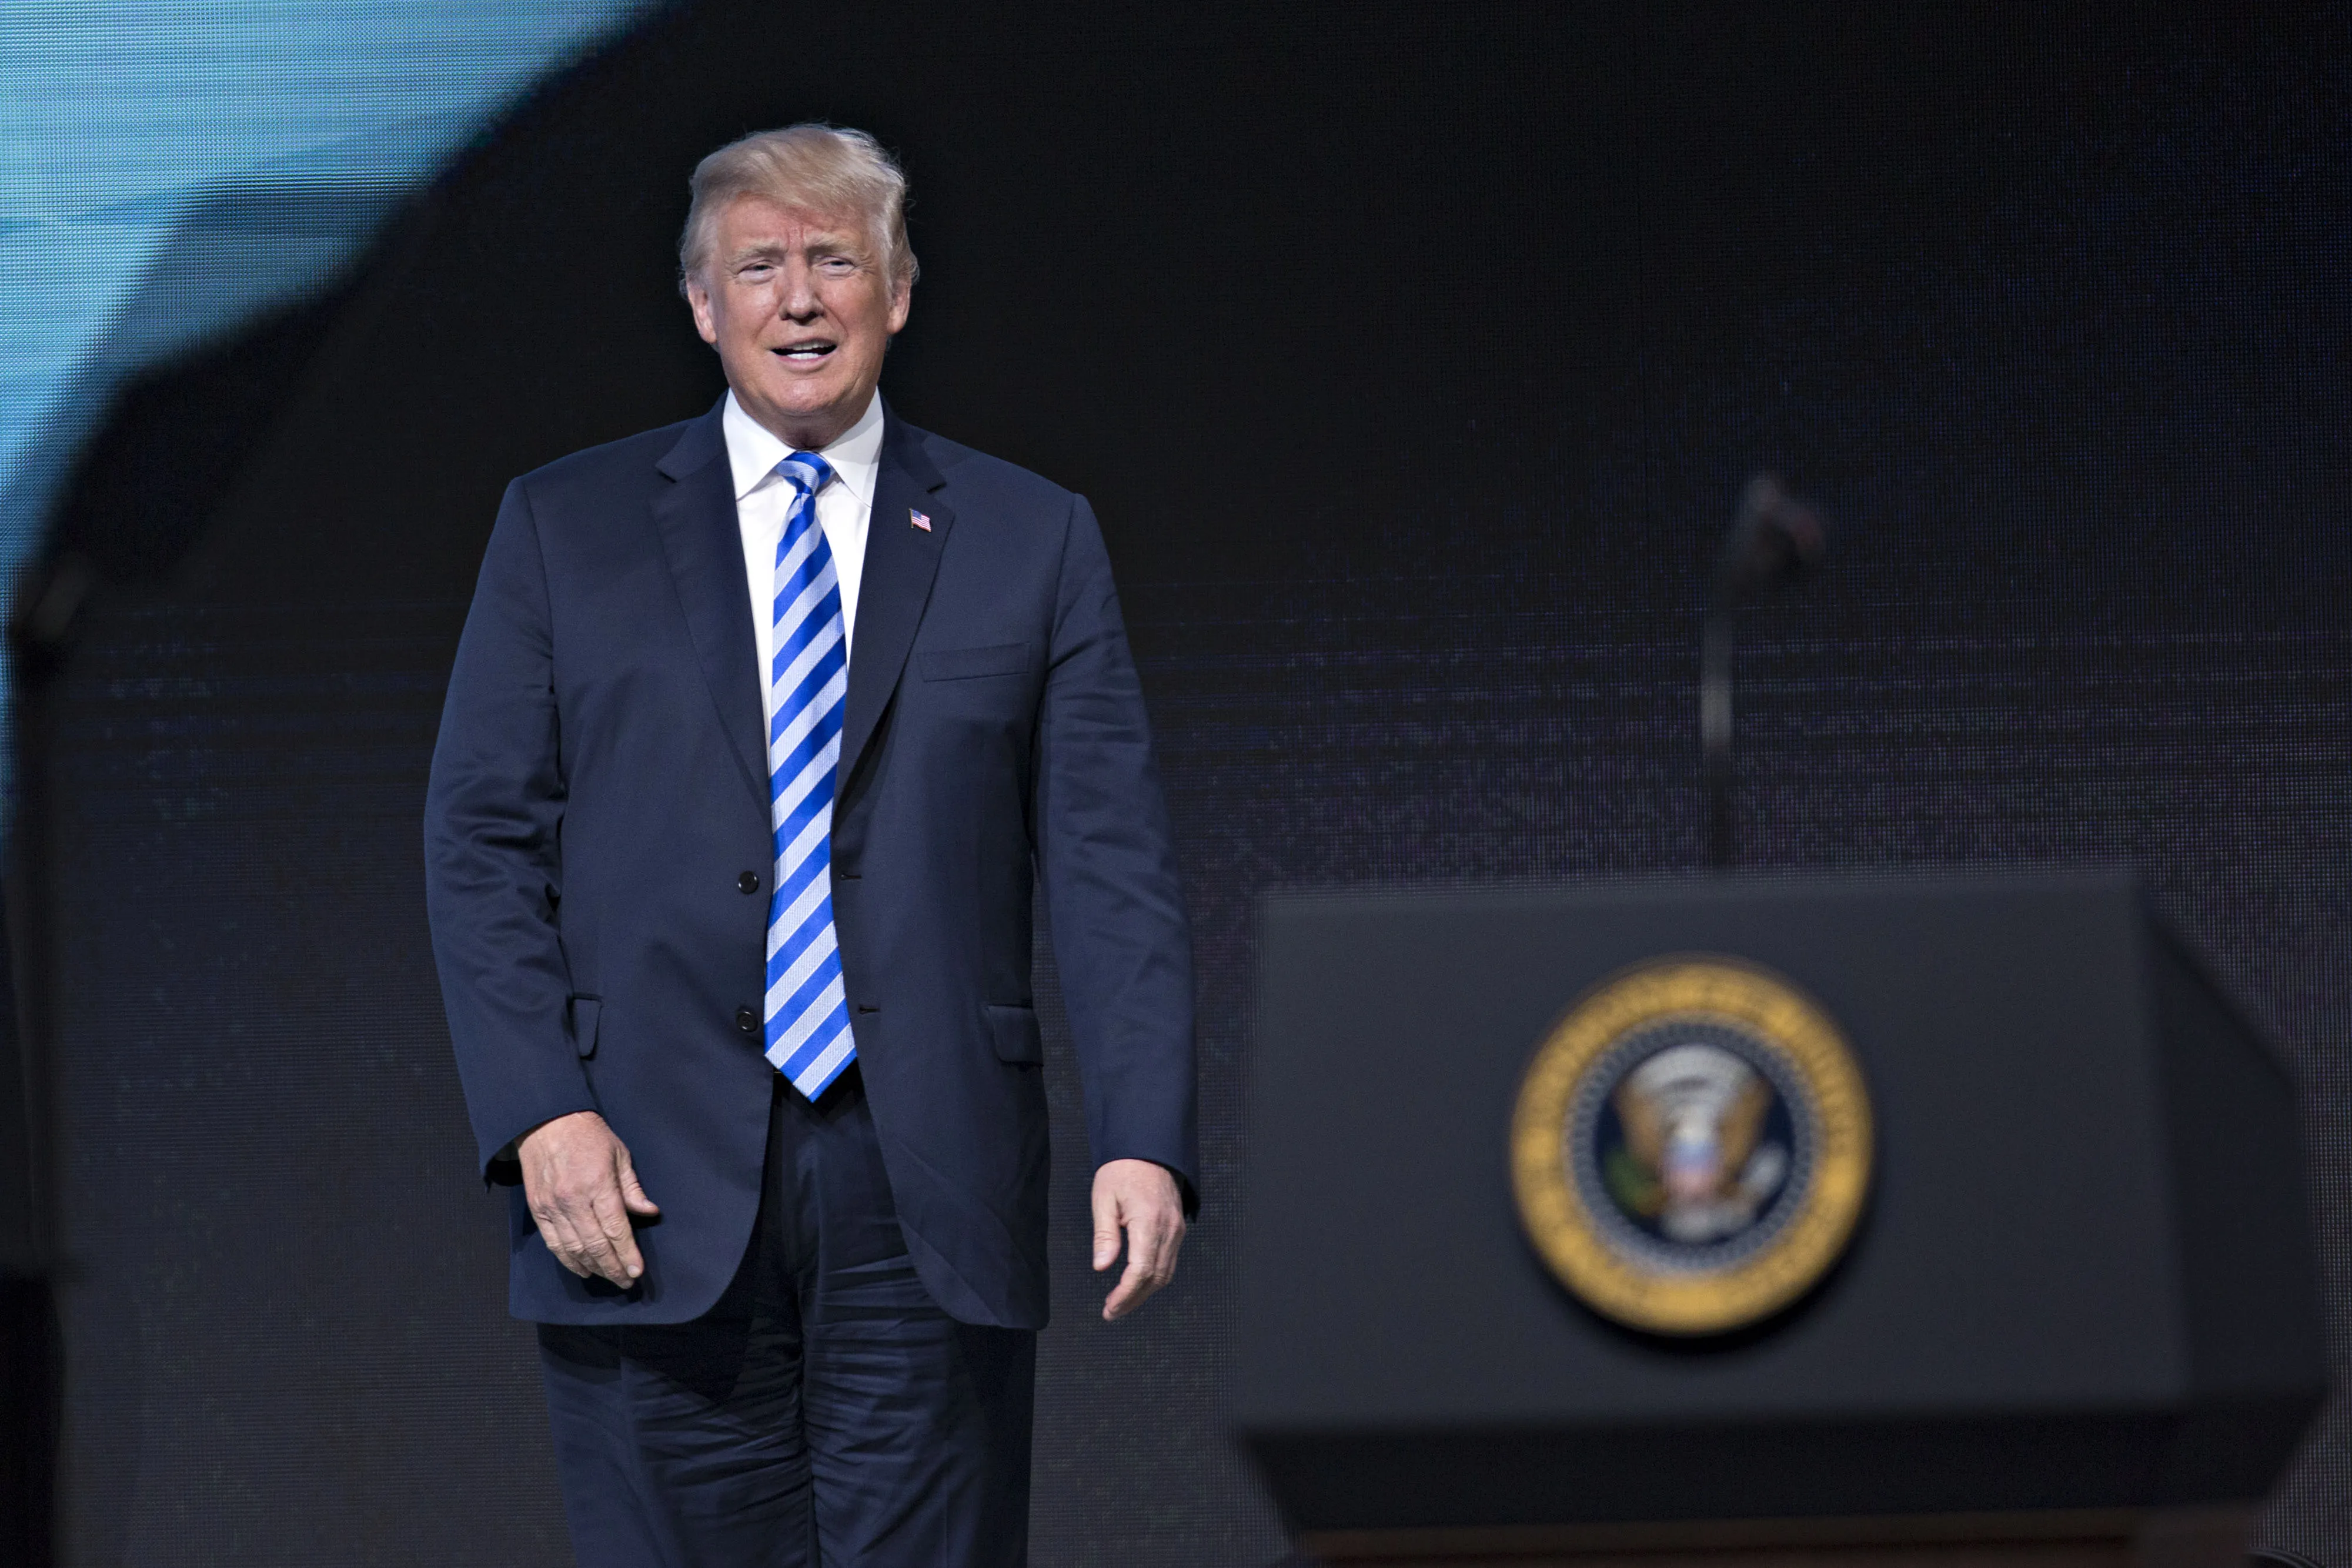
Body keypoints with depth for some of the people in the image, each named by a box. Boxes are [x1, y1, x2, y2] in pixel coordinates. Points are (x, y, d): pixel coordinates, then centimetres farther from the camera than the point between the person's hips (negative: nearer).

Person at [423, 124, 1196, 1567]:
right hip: (651, 1190, 0)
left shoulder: (1032, 541, 10)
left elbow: (1111, 864, 4)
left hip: (927, 1202, 0)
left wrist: (1145, 1140, -8)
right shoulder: (566, 529, 10)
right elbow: (483, 842, 5)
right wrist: (541, 1116, -8)